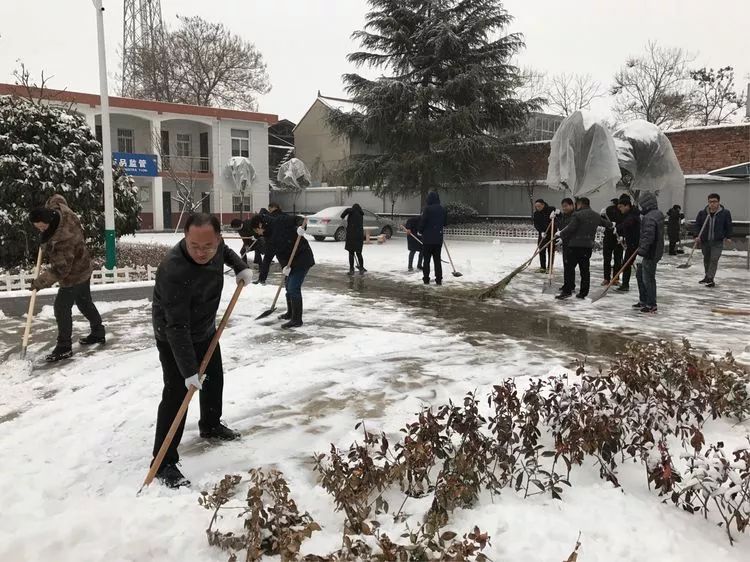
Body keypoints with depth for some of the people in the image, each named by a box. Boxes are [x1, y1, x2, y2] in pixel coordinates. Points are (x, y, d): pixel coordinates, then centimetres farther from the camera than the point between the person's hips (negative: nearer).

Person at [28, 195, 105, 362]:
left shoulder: (63, 240, -36)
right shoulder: (59, 211, -13)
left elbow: (60, 270, -32)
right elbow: (56, 198, 12)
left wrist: (40, 282, -23)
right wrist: (44, 213, 9)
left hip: (74, 276, -10)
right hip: (83, 269, 10)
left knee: (62, 308, -4)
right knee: (84, 302, 21)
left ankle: (64, 348, 5)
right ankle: (98, 333, 35)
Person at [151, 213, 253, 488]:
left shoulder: (214, 244, -17)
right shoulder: (174, 270, -39)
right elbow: (177, 327, -36)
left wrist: (241, 267, -4)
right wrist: (189, 370, -35)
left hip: (205, 329, 8)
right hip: (173, 338, -7)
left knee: (214, 378, 20)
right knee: (177, 393, -10)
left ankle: (211, 426, 45)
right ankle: (164, 463, 1)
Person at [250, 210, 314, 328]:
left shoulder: (279, 221, -13)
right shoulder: (269, 235, 9)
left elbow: (298, 219, -12)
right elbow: (278, 252, 1)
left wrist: (300, 227, -34)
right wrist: (285, 265, -14)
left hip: (302, 257, -9)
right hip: (290, 261, 9)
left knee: (294, 288, -11)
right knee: (288, 286, 20)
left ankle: (297, 320, -4)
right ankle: (290, 313, 39)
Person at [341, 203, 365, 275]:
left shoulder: (353, 211, 1)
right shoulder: (361, 214, 18)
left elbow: (347, 210, -22)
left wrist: (343, 215, -4)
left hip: (351, 235, -5)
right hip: (359, 235, 5)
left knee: (351, 253, 3)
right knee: (359, 253, 12)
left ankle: (351, 270, 4)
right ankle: (361, 269, 15)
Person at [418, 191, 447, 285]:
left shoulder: (428, 209, -15)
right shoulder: (442, 209, 3)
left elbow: (423, 221, -14)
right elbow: (445, 222, 12)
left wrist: (420, 231, 3)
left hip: (428, 238, -4)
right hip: (438, 238, 5)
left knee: (426, 259, 6)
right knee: (437, 259, 11)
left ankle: (426, 279, 8)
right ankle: (439, 279, 10)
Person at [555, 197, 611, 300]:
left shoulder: (577, 215, -10)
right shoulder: (597, 216, 13)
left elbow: (570, 229, -14)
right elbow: (608, 224, 26)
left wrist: (560, 234, 1)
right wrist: (605, 217, 47)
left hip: (575, 245, -7)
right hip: (588, 245, 7)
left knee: (570, 267, -4)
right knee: (585, 269, 9)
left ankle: (567, 290, -9)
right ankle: (583, 293, 12)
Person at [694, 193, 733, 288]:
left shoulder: (725, 213, -5)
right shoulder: (702, 213, -2)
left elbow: (728, 226, 4)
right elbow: (697, 225, 4)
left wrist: (728, 237, 2)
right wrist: (697, 236, -8)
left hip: (717, 242, -3)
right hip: (704, 241, 3)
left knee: (714, 259, -12)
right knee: (706, 259, 16)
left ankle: (710, 279, -11)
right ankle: (707, 276, 31)